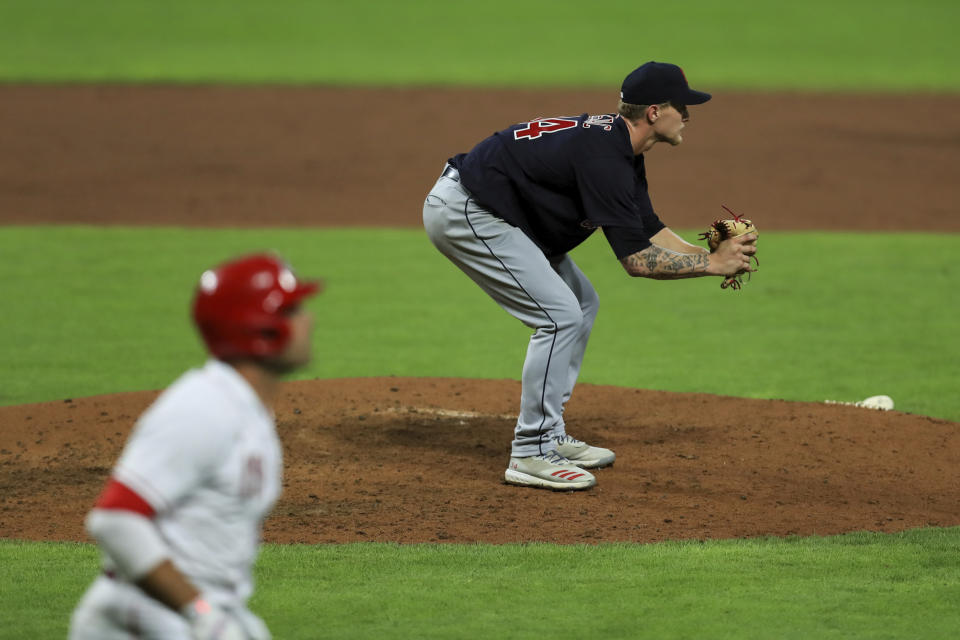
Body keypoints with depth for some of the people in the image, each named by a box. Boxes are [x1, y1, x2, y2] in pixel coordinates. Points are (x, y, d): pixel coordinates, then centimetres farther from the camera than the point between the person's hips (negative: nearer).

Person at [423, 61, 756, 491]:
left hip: (486, 213, 11)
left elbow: (649, 231, 14)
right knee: (561, 314, -14)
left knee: (581, 303, 14)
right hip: (462, 212, -11)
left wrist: (716, 256, 1)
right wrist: (712, 265, -16)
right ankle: (530, 454, -8)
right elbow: (636, 259, -25)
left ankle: (550, 436, 19)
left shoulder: (620, 149, 8)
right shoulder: (603, 157, -24)